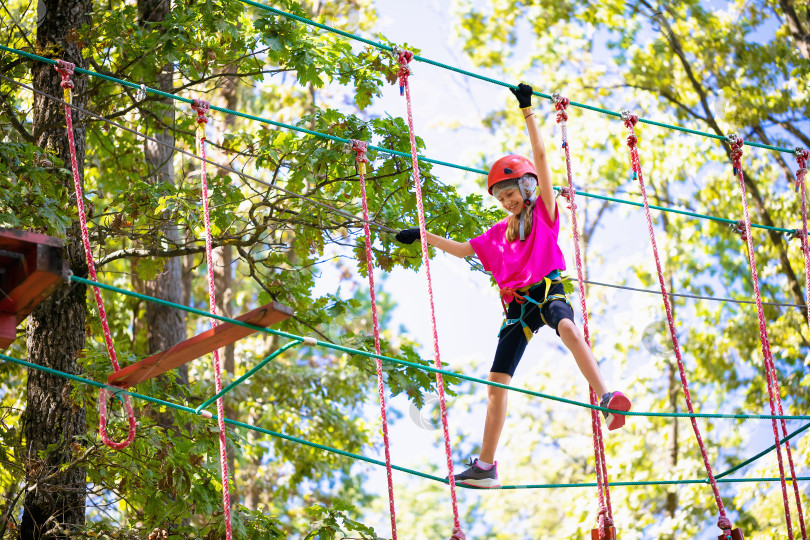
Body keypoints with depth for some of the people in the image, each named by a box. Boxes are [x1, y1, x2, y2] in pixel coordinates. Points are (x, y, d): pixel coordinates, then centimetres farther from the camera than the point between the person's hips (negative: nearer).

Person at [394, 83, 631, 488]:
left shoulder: (544, 210, 9)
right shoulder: (498, 233, 22)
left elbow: (540, 155, 1)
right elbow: (462, 249, 35)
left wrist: (527, 111, -4)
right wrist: (425, 236, 32)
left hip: (548, 291, -5)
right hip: (517, 305, 5)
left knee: (567, 327, -41)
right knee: (497, 379, -1)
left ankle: (606, 399, -53)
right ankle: (485, 467, 2)